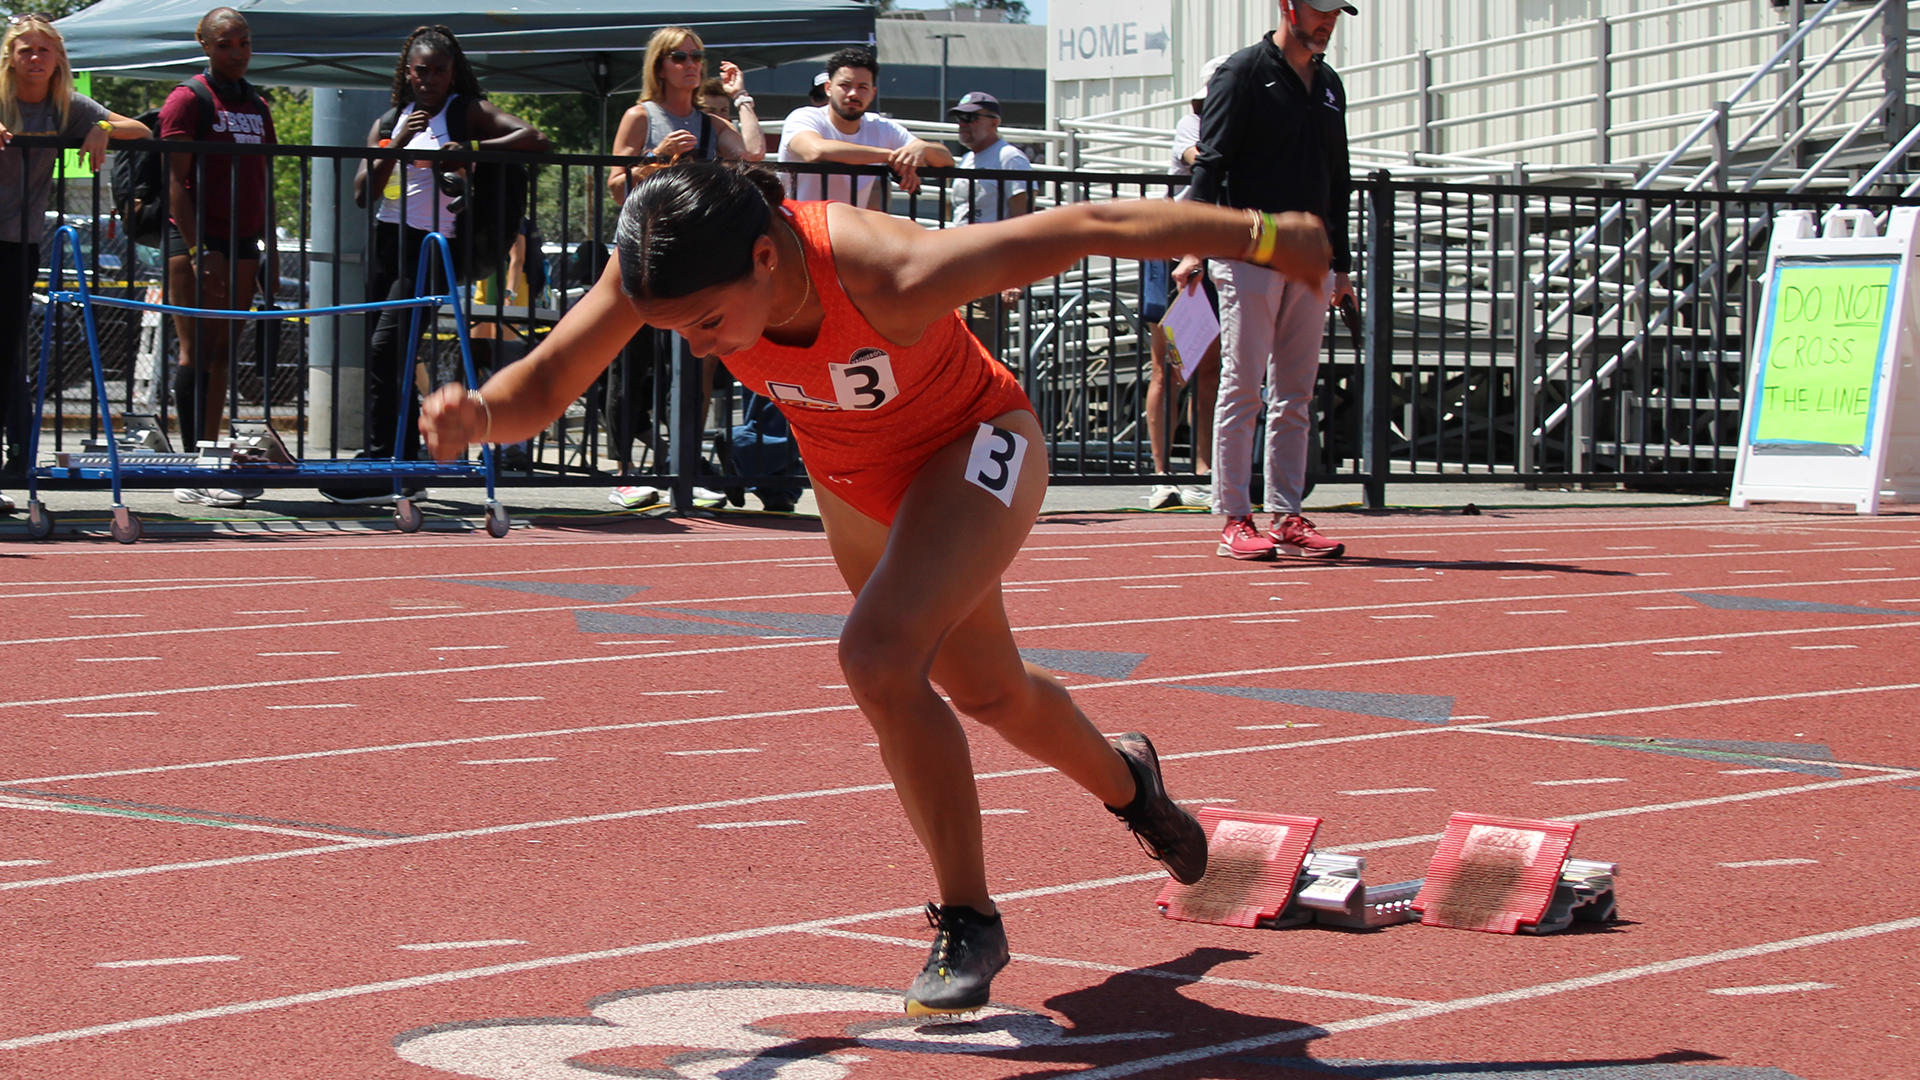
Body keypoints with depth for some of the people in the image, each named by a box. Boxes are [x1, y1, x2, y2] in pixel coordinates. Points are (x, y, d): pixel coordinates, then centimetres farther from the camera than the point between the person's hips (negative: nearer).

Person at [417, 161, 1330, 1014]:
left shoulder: (887, 273, -42)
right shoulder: (663, 269, -29)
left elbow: (1088, 227, -33)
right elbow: (546, 383, -22)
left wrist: (1263, 236, -25)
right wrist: (478, 412, -46)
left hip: (973, 451, -6)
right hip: (853, 480, 6)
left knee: (878, 659, -28)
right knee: (988, 694, 24)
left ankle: (968, 924, -10)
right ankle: (1123, 780, 57)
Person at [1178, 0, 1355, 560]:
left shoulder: (1329, 85, 17)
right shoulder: (1244, 72, -4)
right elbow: (1209, 163, -10)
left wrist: (1341, 263, 19)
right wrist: (1196, 248, -21)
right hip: (1249, 256, -6)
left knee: (1295, 396, 7)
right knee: (1242, 389, -5)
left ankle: (1287, 517, 10)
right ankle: (1235, 520, -3)